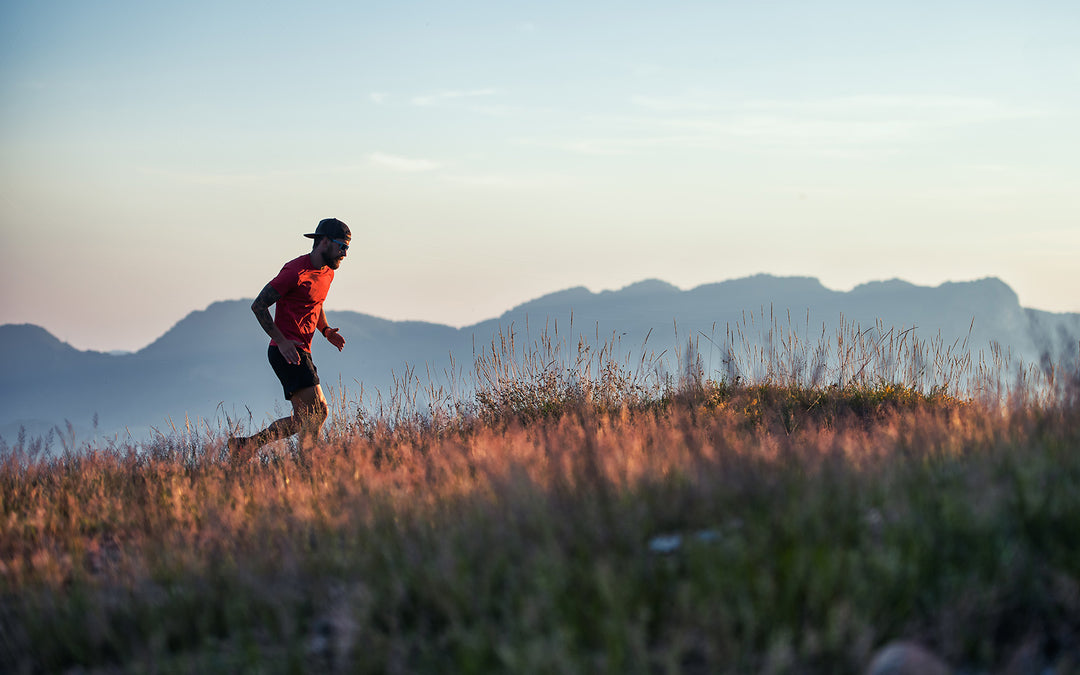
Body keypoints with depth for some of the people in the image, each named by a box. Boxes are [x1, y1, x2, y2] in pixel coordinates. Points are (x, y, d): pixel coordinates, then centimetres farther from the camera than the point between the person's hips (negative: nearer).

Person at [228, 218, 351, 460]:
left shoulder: (327, 272, 14)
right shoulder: (296, 272, -14)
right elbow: (258, 305, -13)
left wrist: (326, 330, 10)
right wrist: (282, 341, -20)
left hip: (301, 353, 9)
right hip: (287, 351, -9)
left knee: (304, 420, 8)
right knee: (318, 411, -18)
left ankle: (245, 445, 14)